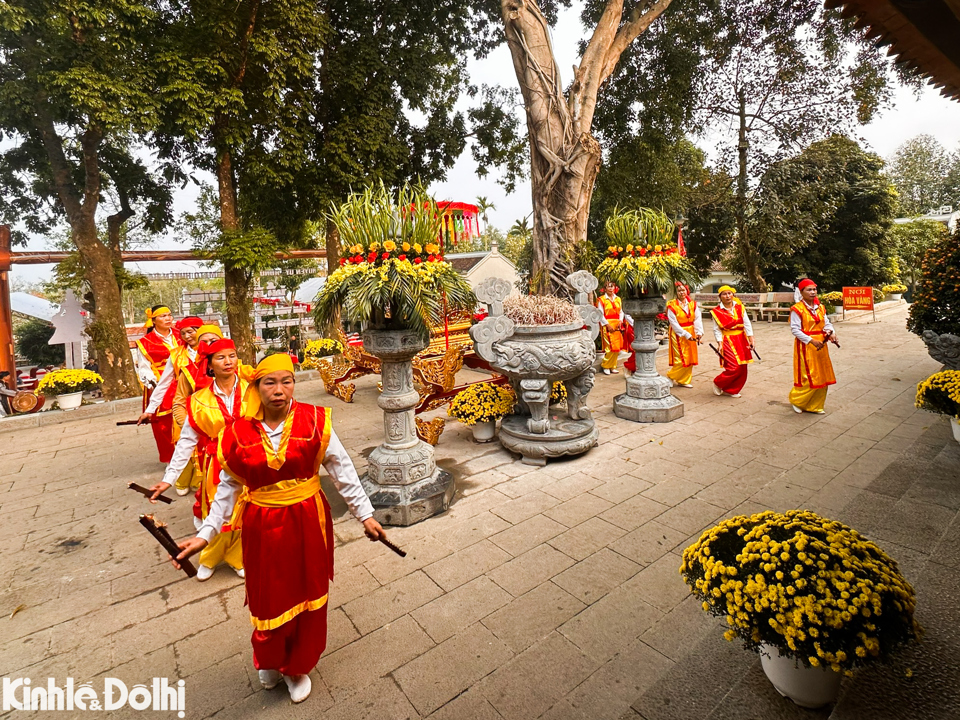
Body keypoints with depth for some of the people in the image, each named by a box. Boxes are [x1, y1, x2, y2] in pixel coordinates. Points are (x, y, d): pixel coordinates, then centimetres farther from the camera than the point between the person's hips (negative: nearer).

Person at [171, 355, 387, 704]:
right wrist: (205, 534, 2)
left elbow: (342, 470, -8)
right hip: (263, 528, 1)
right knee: (268, 600, 18)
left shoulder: (314, 420, -14)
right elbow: (228, 488, 4)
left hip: (307, 523, 0)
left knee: (306, 597, 16)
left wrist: (365, 514, -6)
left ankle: (297, 667, 45)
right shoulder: (238, 433, -9)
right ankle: (269, 662, 51)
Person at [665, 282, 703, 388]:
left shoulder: (693, 304, 5)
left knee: (690, 358, 9)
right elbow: (674, 324, -13)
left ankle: (684, 381, 20)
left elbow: (697, 319, -2)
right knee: (681, 359, -8)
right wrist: (686, 335, -17)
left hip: (691, 334, 6)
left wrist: (699, 332, -17)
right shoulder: (672, 306, -10)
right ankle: (670, 377, 12)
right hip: (678, 335, -5)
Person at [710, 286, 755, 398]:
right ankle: (718, 383, 10)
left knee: (742, 368, 5)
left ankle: (730, 390, 20)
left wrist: (751, 340, -3)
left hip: (741, 340, 5)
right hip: (728, 341, -5)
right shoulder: (716, 312, -6)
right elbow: (717, 330, -5)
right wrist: (720, 344, -13)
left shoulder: (739, 307, 4)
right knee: (735, 367, -14)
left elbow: (747, 324, 2)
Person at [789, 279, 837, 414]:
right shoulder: (797, 309, -11)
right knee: (809, 377, -6)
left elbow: (826, 324, 8)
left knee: (822, 377, 9)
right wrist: (811, 341, -21)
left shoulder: (820, 308, 10)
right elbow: (795, 329, -16)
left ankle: (814, 406, 23)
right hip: (805, 346, -7)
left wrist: (831, 333, -13)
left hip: (820, 345, 7)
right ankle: (795, 400, 16)